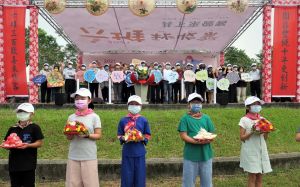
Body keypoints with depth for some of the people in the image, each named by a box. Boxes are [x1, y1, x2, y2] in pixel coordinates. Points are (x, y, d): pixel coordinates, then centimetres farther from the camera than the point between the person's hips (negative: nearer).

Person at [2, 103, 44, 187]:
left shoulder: (34, 127, -4)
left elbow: (39, 143, -6)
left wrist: (28, 145, -20)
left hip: (28, 164, -4)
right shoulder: (12, 128, 10)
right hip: (14, 163, 5)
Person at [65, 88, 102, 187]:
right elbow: (68, 137, 11)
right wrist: (70, 133, -11)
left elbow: (98, 135, -2)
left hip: (89, 156, -3)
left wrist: (87, 135, -18)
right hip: (73, 156, 3)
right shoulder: (71, 117, 8)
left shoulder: (94, 117, -1)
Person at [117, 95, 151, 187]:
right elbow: (119, 135, 9)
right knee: (127, 178, 5)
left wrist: (142, 138, -12)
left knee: (140, 177, 6)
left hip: (139, 153, 0)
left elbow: (148, 135, 8)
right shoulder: (123, 120, 2)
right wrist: (123, 138, -12)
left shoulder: (144, 120, 3)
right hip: (127, 153, 0)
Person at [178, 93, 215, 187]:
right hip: (190, 155, -3)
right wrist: (196, 141, -24)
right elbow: (183, 136, -10)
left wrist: (206, 140, -15)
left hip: (206, 154, 3)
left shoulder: (206, 118, 9)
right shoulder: (185, 118, -2)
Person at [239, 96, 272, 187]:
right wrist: (252, 132, -20)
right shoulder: (244, 120, -7)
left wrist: (266, 131, -9)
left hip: (261, 151, 5)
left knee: (259, 177, 9)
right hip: (250, 152, -5)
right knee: (252, 177, -1)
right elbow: (242, 137, -8)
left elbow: (265, 138, 11)